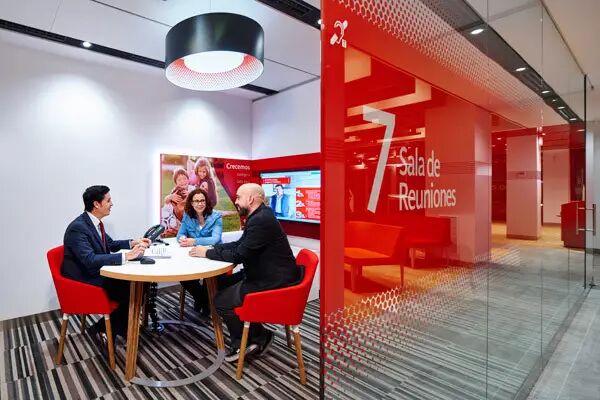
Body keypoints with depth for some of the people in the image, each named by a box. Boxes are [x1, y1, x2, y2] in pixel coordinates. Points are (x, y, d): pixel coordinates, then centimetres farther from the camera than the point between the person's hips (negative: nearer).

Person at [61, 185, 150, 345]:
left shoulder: (95, 222, 4)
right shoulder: (77, 228, -24)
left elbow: (110, 244, 17)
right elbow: (90, 260, -34)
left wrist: (132, 243, 1)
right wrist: (126, 256, -36)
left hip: (98, 273, 8)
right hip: (85, 281, -8)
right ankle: (103, 328, 6)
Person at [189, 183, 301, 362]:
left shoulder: (261, 220, -23)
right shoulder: (257, 217, 9)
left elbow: (239, 255, -22)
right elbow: (239, 245, 15)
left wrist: (207, 253, -10)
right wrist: (212, 247, 5)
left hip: (272, 282, -10)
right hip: (261, 275, 10)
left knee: (222, 301, -10)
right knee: (220, 284, 9)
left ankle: (258, 336, 13)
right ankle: (242, 340, 18)